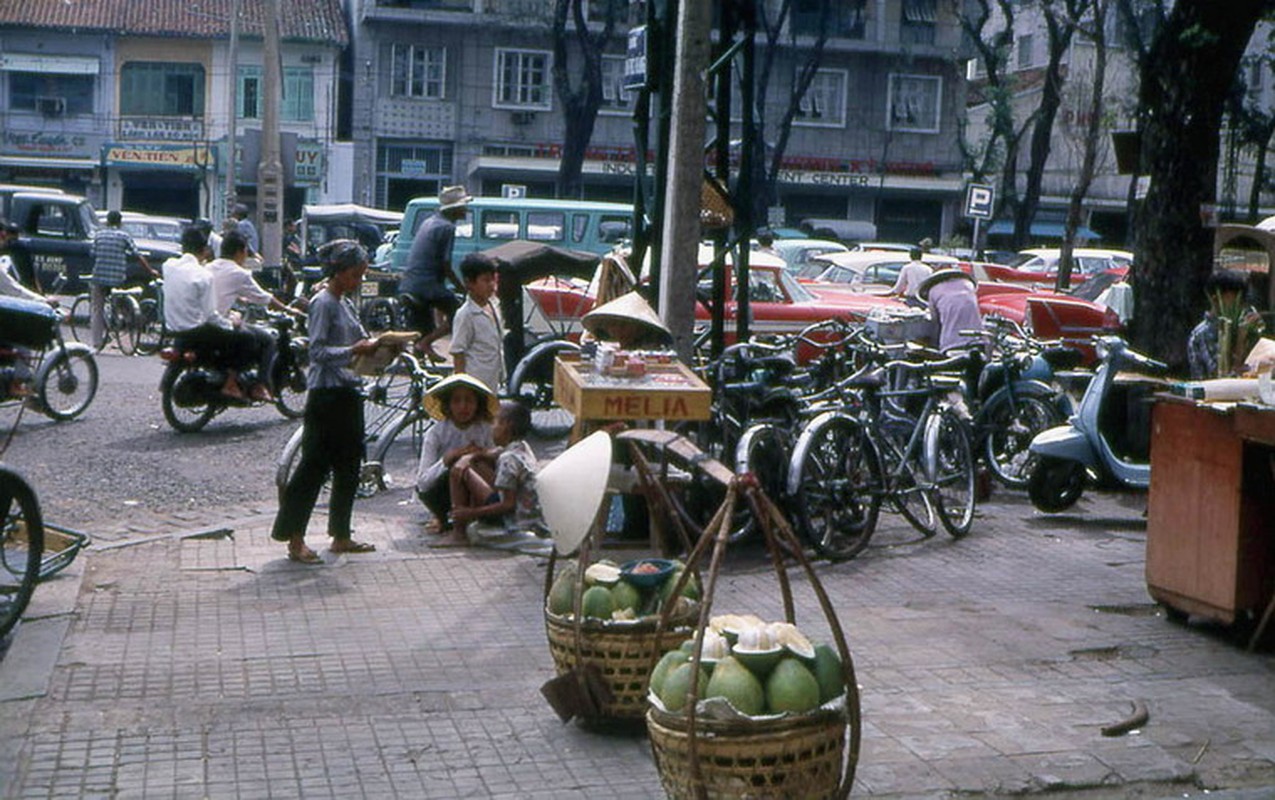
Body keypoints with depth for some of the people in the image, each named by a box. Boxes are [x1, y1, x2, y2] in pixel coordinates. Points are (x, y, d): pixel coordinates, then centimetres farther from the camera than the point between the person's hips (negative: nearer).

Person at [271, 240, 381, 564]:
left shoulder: (346, 304, 16)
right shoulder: (323, 303, -11)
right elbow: (318, 351, -18)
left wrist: (372, 346, 0)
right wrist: (354, 350, -26)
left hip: (349, 391, 9)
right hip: (327, 394, -9)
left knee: (349, 464, 11)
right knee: (315, 465, -6)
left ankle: (340, 536, 19)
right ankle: (295, 540, -1)